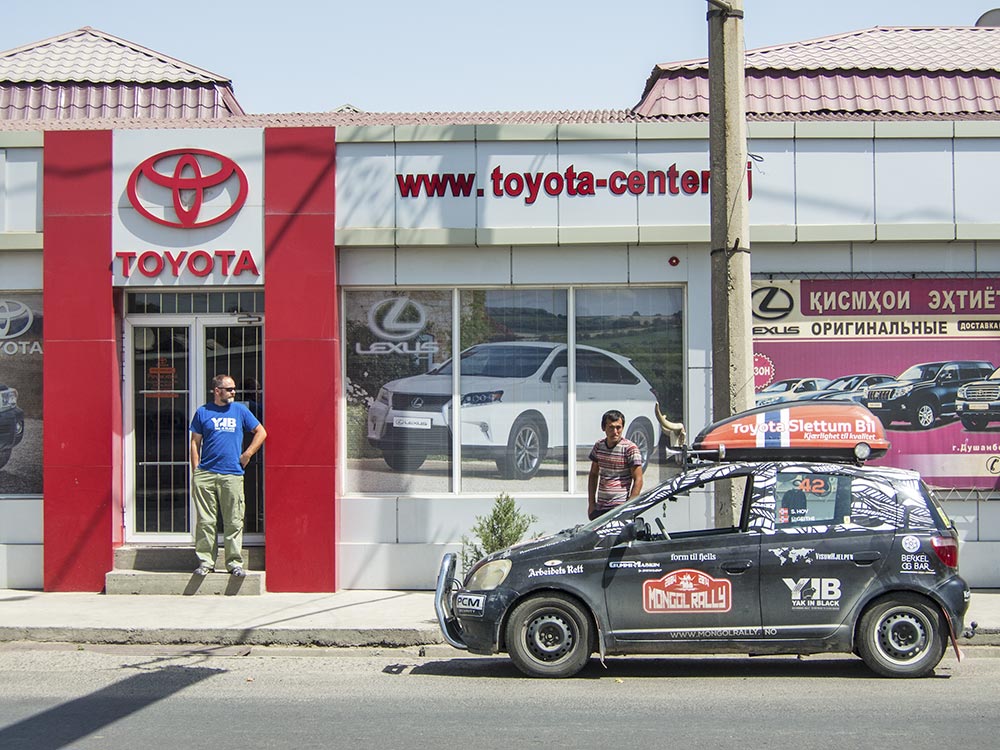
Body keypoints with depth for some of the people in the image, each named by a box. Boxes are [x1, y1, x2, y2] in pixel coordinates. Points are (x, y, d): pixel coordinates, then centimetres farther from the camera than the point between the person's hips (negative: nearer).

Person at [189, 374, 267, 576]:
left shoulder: (240, 410, 11)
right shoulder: (203, 412, 8)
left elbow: (261, 432, 15)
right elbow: (195, 443, 9)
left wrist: (247, 455, 6)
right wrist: (196, 471, 1)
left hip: (232, 475, 0)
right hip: (205, 474, 0)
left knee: (234, 522, 0)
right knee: (205, 521, 1)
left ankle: (235, 562, 6)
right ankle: (205, 561, 9)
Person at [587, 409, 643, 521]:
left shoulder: (630, 448, -7)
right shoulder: (598, 446, 10)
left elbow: (638, 480, -8)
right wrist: (591, 503, 14)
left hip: (620, 507, -6)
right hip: (599, 507, 6)